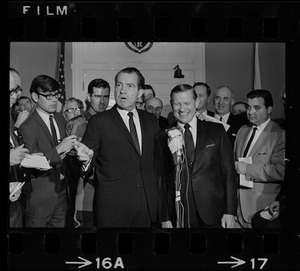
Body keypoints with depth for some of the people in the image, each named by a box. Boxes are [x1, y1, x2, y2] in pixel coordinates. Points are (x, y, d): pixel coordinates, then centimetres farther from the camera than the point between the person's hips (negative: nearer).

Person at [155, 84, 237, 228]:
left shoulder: (216, 131, 2)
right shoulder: (163, 137, 2)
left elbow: (228, 173, 2)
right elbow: (161, 179, 3)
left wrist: (230, 212, -3)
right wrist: (165, 218, -1)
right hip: (178, 217, 0)